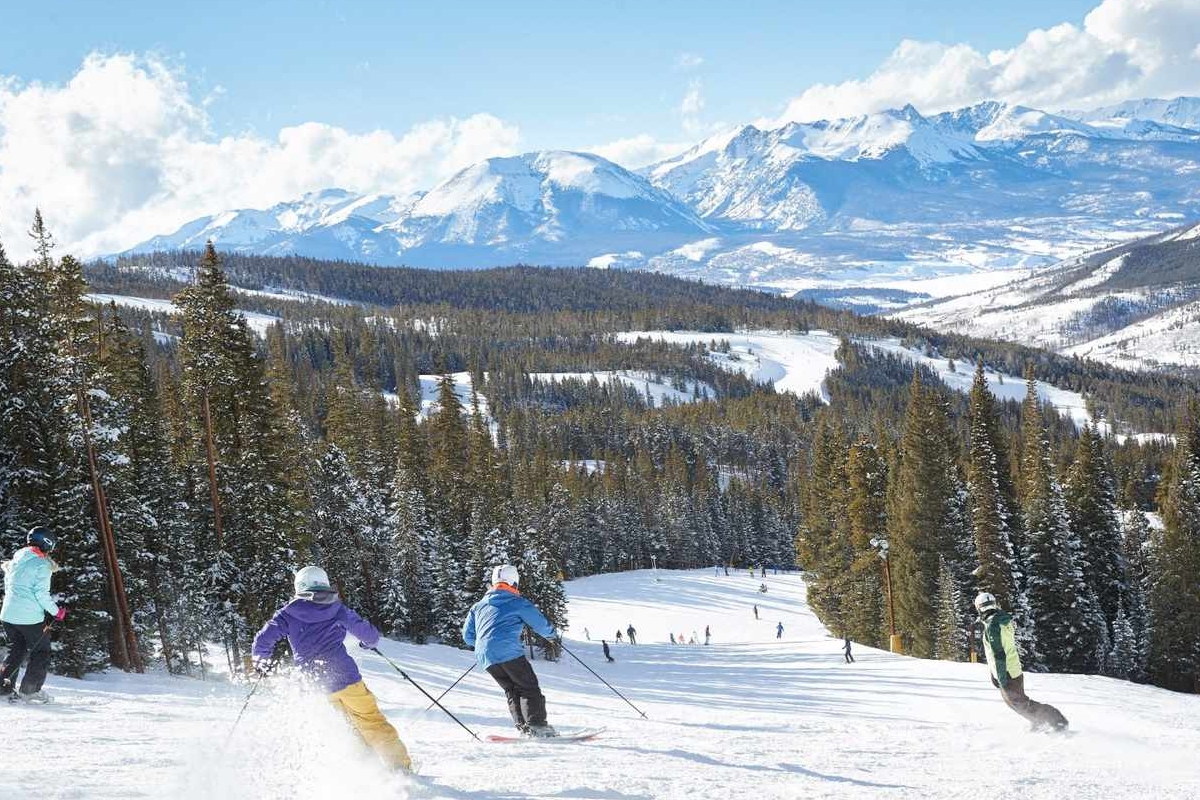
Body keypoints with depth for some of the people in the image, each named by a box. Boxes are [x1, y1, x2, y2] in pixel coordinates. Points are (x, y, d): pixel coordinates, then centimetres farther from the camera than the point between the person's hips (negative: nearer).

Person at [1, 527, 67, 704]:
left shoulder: (15, 560, 11)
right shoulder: (42, 564, -12)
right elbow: (42, 593, -17)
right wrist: (56, 612, -7)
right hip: (31, 617, -7)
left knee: (16, 651, 20)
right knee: (41, 653, 8)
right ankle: (29, 691, 3)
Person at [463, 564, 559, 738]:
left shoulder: (478, 606, 23)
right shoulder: (517, 602, 6)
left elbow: (467, 636, 24)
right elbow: (542, 625, 7)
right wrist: (552, 633, 29)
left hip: (484, 657, 6)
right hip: (508, 652, -6)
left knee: (512, 690, 12)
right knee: (530, 688, 0)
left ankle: (523, 726, -3)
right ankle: (537, 725, -16)